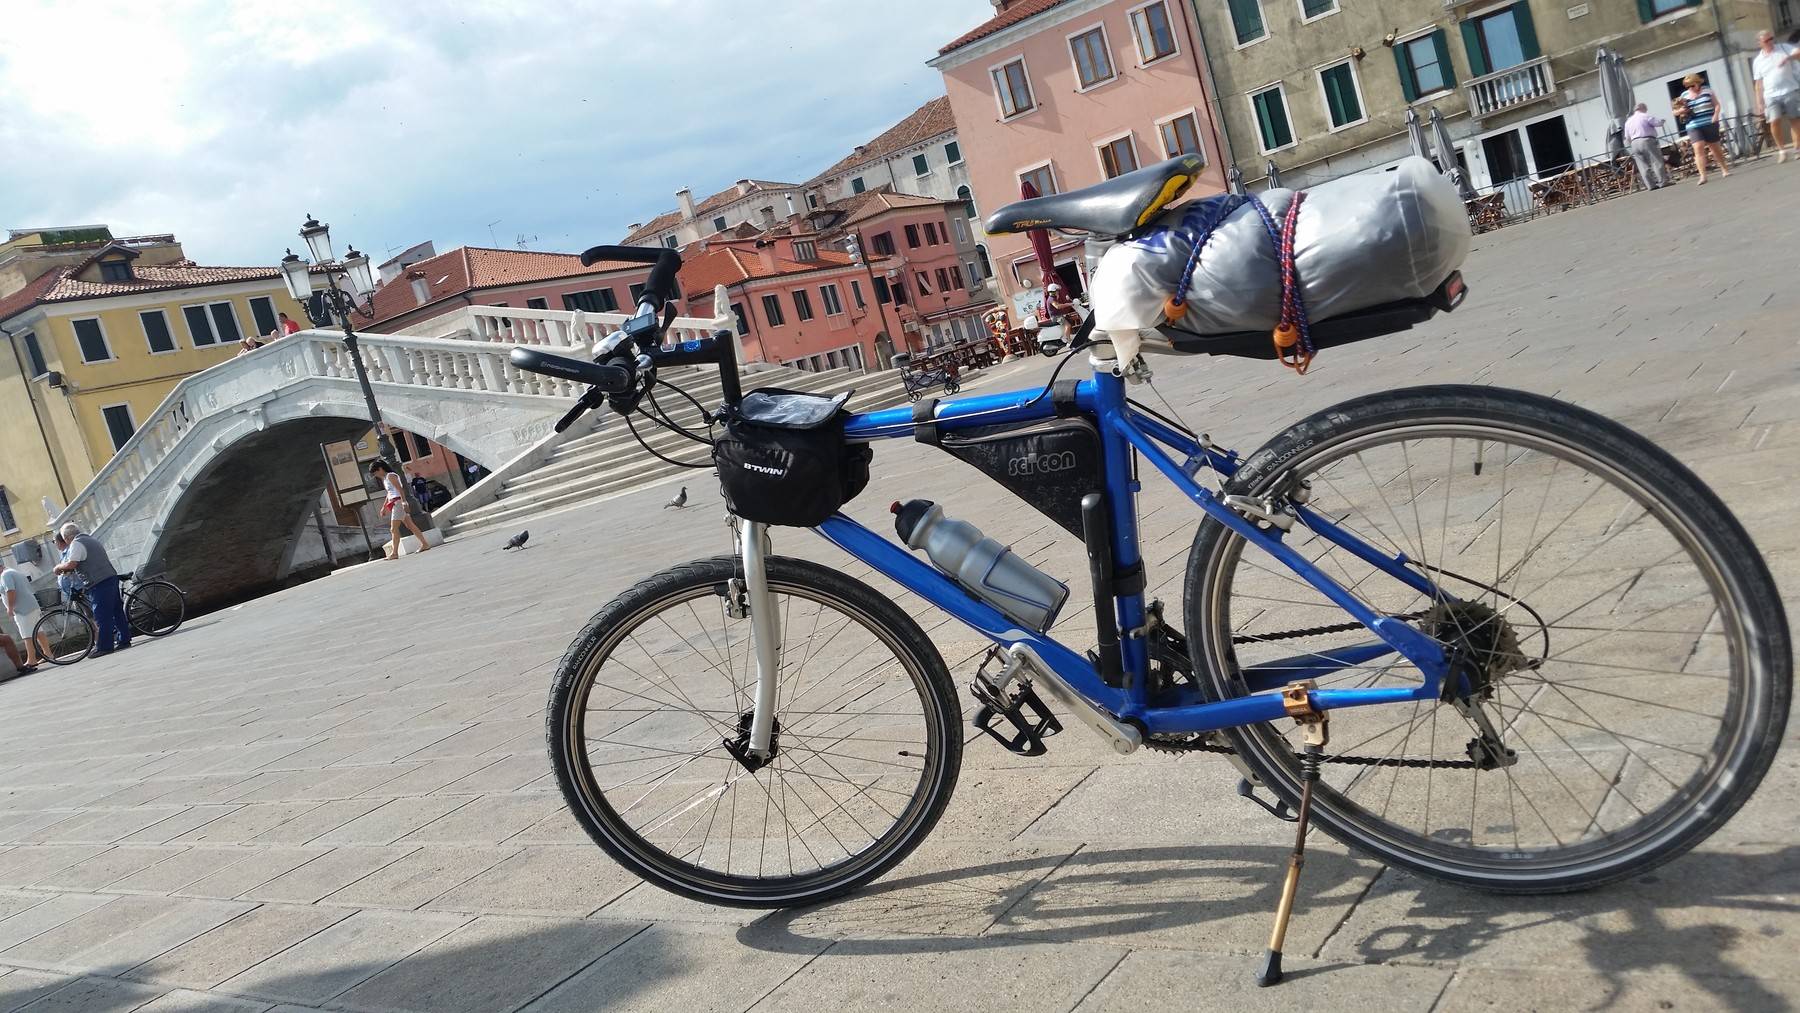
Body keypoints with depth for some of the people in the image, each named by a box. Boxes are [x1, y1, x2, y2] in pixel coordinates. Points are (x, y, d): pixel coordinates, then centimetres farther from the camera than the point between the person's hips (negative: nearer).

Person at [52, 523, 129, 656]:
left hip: (99, 584, -9)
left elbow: (71, 564, -19)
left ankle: (105, 647, -4)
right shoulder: (92, 539, 20)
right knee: (117, 611, 12)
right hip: (111, 577, 9)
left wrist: (59, 567, 0)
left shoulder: (76, 544, -9)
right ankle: (124, 640, 17)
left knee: (102, 616, -5)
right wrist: (68, 569, 22)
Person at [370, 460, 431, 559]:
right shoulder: (385, 478, 19)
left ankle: (395, 553, -12)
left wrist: (404, 501, -30)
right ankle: (425, 545, 13)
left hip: (398, 502, -10)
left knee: (393, 529, -11)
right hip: (394, 504, 10)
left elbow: (400, 489, -20)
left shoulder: (390, 476, -9)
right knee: (411, 526, 10)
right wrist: (384, 507, 27)